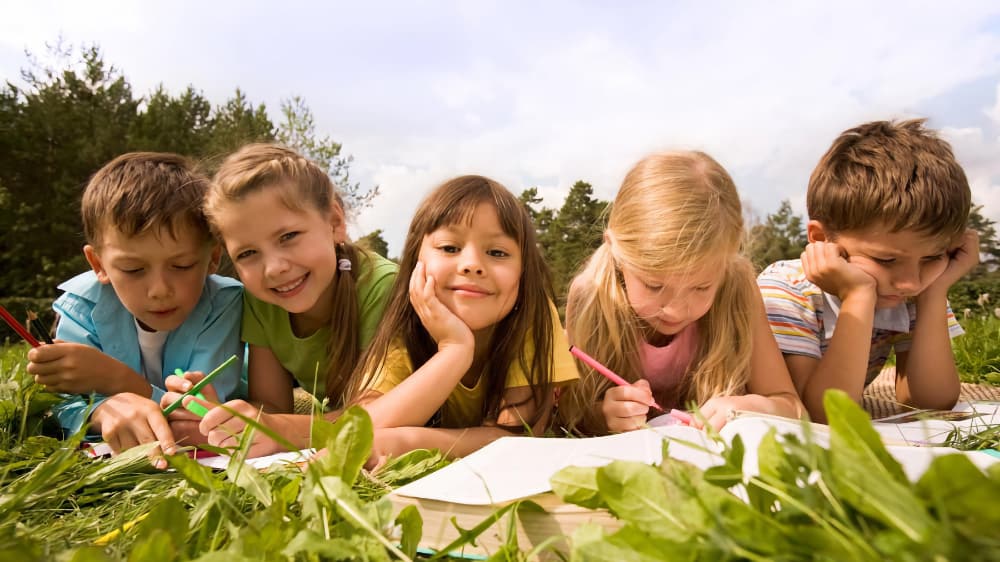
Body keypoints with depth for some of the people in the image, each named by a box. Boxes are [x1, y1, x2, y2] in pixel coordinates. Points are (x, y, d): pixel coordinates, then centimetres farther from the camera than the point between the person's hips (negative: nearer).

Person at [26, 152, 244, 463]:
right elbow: (63, 409, -19)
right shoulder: (84, 305, -17)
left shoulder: (222, 304, -24)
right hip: (109, 458, 2)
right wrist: (105, 409, -42)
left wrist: (115, 379, -36)